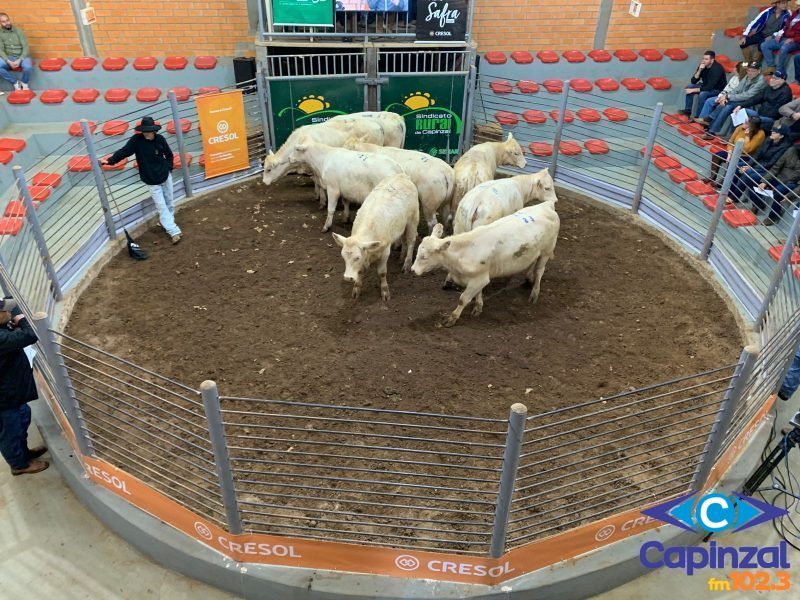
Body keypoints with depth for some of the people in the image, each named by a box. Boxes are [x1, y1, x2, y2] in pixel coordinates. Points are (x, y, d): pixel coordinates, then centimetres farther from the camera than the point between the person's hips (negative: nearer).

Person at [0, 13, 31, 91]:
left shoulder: (18, 31, 2)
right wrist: (8, 61, -20)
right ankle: (16, 82, -9)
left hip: (22, 56, -1)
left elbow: (25, 47, -4)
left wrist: (19, 60, -18)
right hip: (8, 57, 1)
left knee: (28, 66, -37)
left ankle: (24, 83, -4)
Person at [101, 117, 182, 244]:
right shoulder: (136, 140, -13)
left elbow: (169, 154, 8)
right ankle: (174, 231, -7)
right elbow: (124, 151, -17)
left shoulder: (160, 139, -6)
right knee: (161, 207, -5)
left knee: (169, 201, 16)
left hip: (165, 175, 3)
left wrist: (169, 168, 1)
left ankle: (169, 222, 37)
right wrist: (110, 160, -27)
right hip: (152, 180, -3)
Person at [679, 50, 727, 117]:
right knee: (689, 87, -8)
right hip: (706, 86, 7)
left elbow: (709, 88, -31)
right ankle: (688, 110, -4)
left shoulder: (717, 69, -26)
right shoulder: (702, 66, -8)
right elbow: (693, 81, -8)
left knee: (702, 94, -34)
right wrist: (699, 70, -22)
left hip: (718, 90, -7)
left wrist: (693, 90, -28)